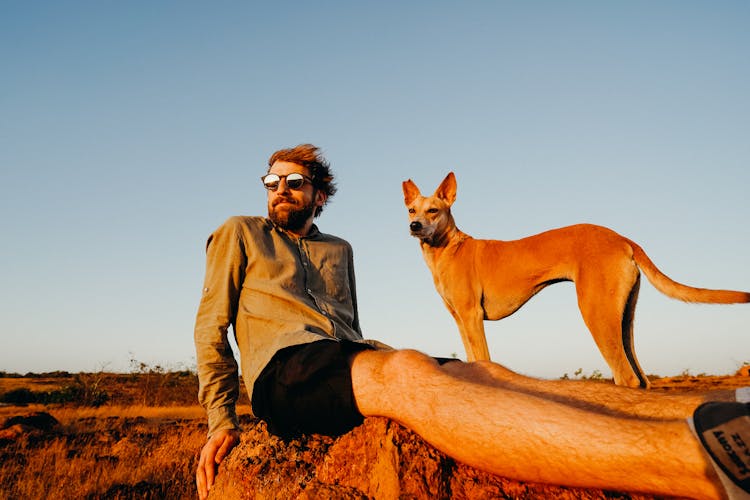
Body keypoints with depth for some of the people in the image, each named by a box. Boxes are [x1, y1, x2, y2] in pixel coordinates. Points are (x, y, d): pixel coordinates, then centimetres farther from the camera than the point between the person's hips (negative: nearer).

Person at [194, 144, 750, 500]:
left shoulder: (337, 250, 31)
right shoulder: (239, 234, 20)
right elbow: (212, 325, 12)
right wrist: (221, 419, 1)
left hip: (349, 362, 5)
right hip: (282, 371, -5)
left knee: (485, 375, -25)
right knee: (406, 372, -39)